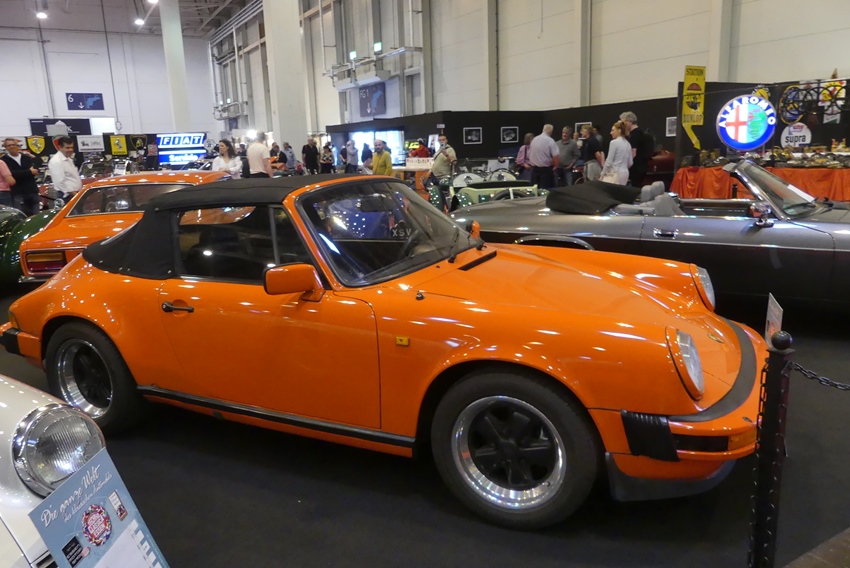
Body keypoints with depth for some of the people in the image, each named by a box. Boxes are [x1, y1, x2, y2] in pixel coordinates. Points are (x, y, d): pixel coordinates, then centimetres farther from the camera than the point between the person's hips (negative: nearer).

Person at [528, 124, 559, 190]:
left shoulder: (534, 139, 7)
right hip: (546, 169, -6)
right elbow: (556, 155, -19)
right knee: (546, 189, -4)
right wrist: (556, 166, -4)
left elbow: (529, 154, 14)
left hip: (534, 168, 6)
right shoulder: (550, 141, -12)